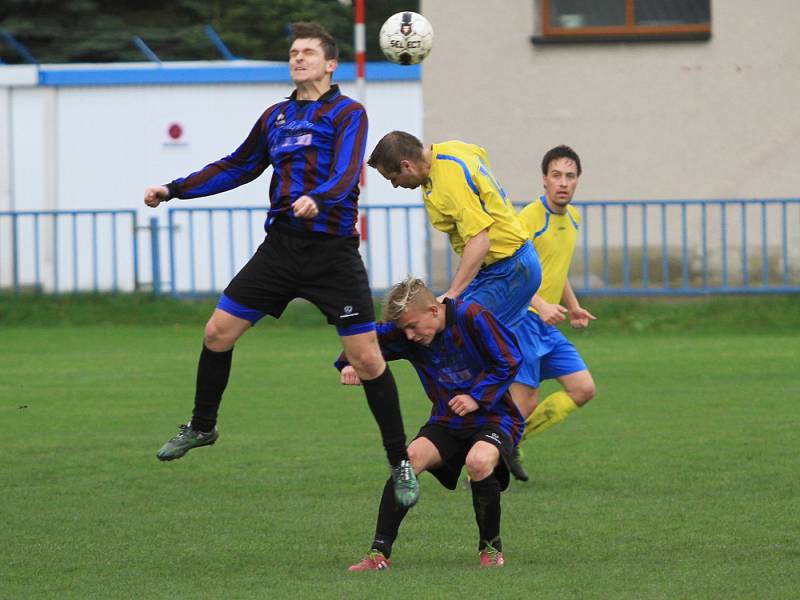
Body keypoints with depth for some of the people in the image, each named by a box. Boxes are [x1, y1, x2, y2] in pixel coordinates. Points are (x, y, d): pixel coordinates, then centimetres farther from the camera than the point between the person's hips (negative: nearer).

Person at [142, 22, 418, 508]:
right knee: (218, 332, 3)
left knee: (367, 359, -8)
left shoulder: (347, 113, -4)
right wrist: (174, 190, 22)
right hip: (281, 245, 5)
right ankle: (201, 427, 26)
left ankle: (402, 466, 2)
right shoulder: (276, 116, 14)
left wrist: (317, 198, -42)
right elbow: (239, 167, 26)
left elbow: (346, 172, -20)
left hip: (333, 253, -5)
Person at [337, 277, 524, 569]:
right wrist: (350, 364, -14)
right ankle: (379, 553, -20)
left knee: (478, 461, -36)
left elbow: (509, 362, -13)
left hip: (493, 416, -4)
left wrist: (477, 397, -19)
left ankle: (491, 547, -10)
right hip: (447, 422, 5)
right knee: (410, 457, -24)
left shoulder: (471, 318, -17)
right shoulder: (403, 333, -3)